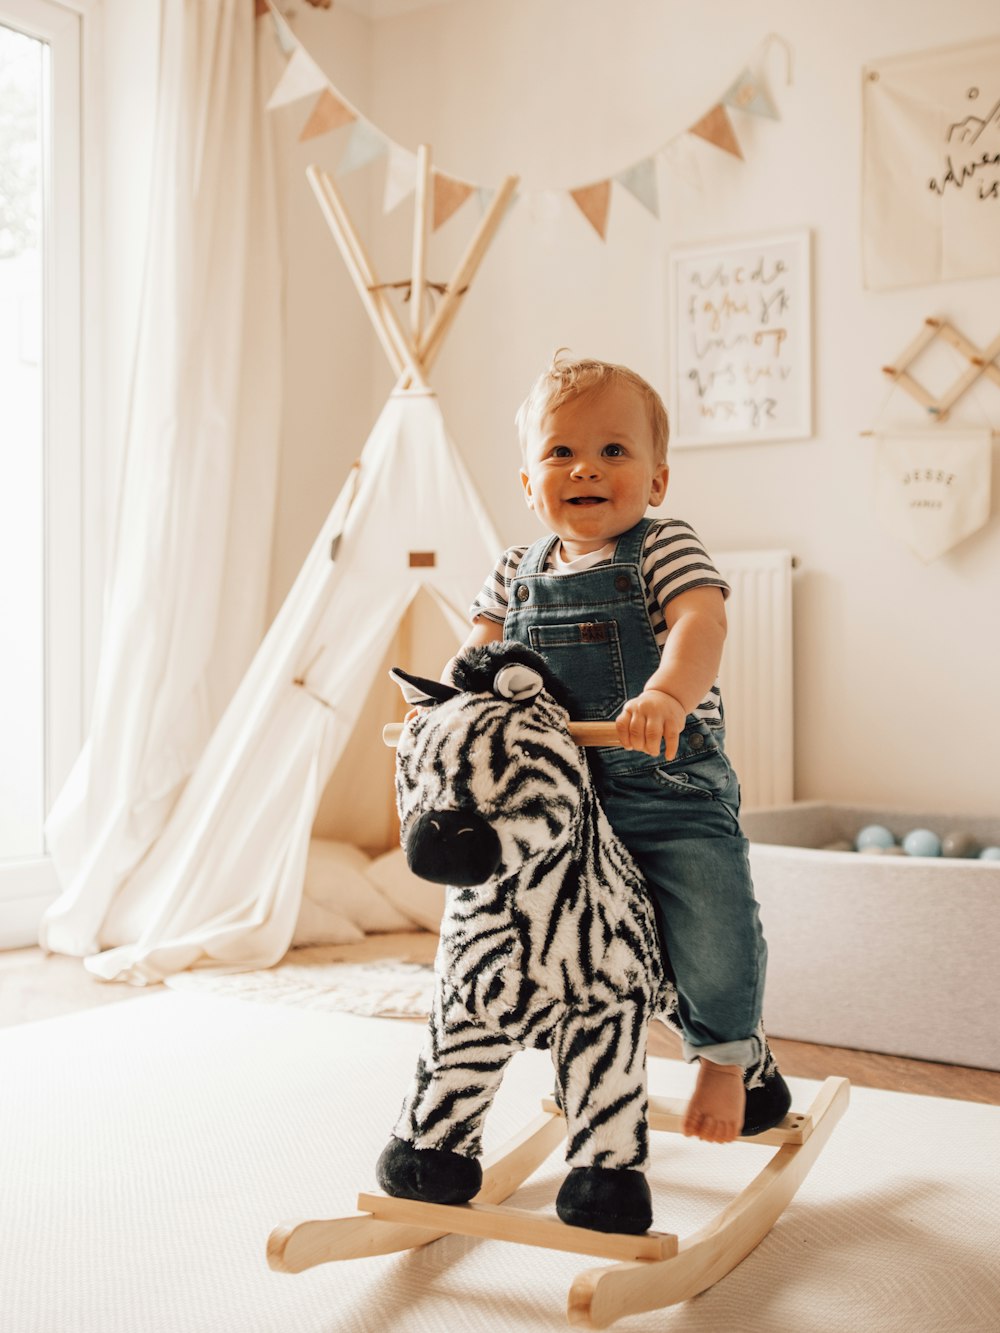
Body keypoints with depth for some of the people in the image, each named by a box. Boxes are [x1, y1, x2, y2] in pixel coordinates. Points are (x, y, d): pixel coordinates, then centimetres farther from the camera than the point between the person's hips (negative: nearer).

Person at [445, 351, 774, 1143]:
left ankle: (724, 1055, 16)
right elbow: (483, 650, 11)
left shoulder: (665, 549, -6)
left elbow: (702, 623, -23)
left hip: (672, 790, -5)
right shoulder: (518, 573, 10)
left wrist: (666, 695, -42)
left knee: (712, 935, -15)